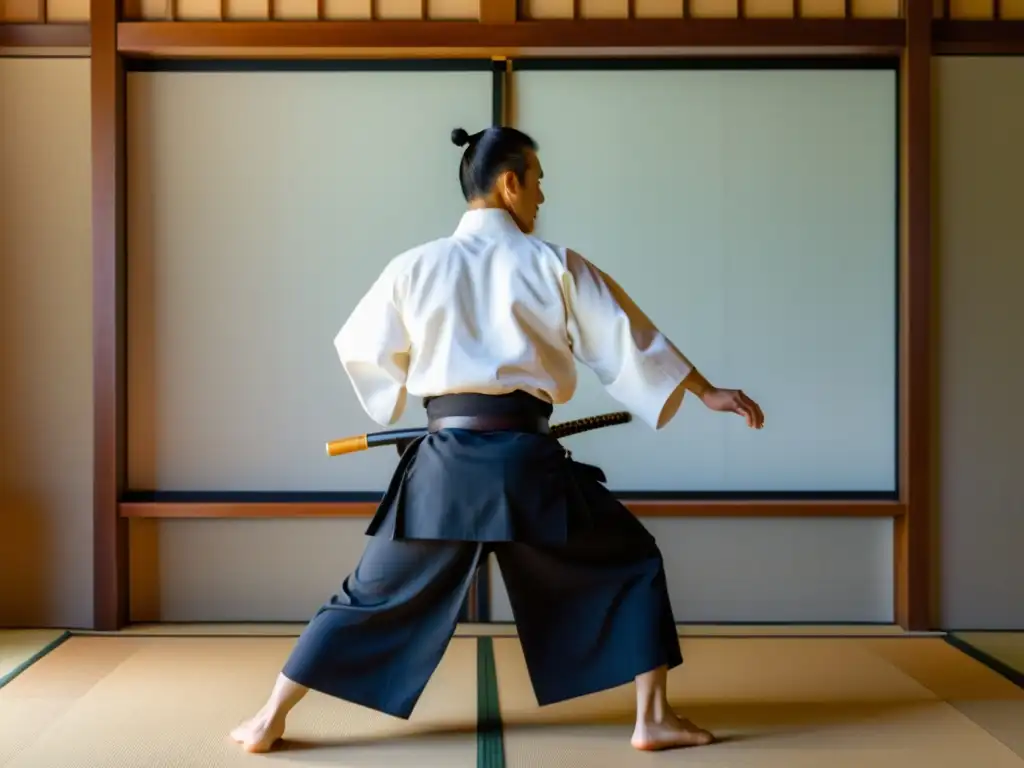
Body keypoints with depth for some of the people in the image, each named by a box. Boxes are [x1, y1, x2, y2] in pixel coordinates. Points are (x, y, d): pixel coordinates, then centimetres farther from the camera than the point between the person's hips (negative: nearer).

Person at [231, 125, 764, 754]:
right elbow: (629, 338, 5)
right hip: (525, 460, -2)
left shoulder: (415, 266, 5)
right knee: (632, 565, 18)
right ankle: (654, 718, 16)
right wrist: (708, 392, 16)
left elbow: (360, 348, 16)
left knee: (373, 596, 16)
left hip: (446, 462, 2)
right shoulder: (555, 265, 0)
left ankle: (270, 721, 19)